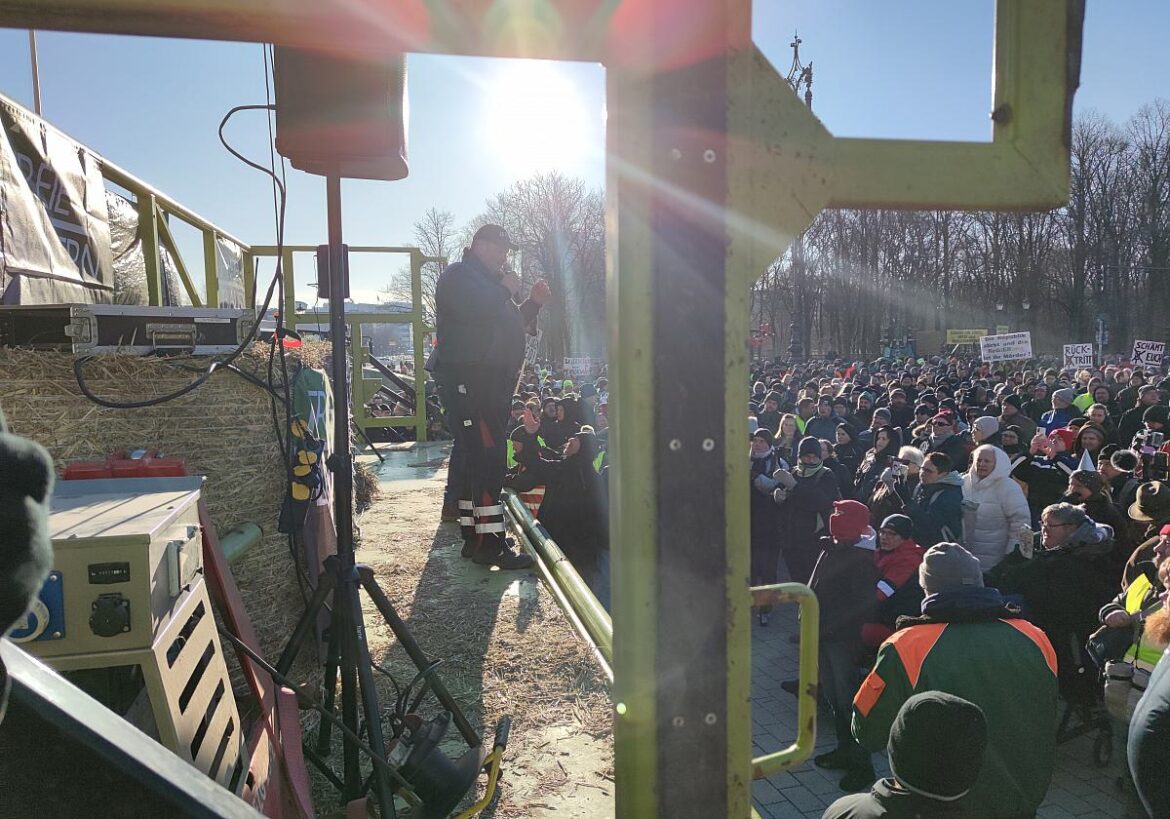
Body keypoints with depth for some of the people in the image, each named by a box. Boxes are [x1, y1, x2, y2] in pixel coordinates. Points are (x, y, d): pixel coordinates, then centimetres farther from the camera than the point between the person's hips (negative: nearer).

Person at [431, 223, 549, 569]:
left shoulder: (491, 282, 28)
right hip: (466, 379, -11)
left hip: (490, 381, 11)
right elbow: (473, 310, -22)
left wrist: (533, 303, 12)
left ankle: (473, 538, 16)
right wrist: (505, 291, -7)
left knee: (479, 459, 10)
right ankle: (490, 543, -17)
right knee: (488, 458, -17)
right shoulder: (458, 275, -2)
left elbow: (514, 325, 27)